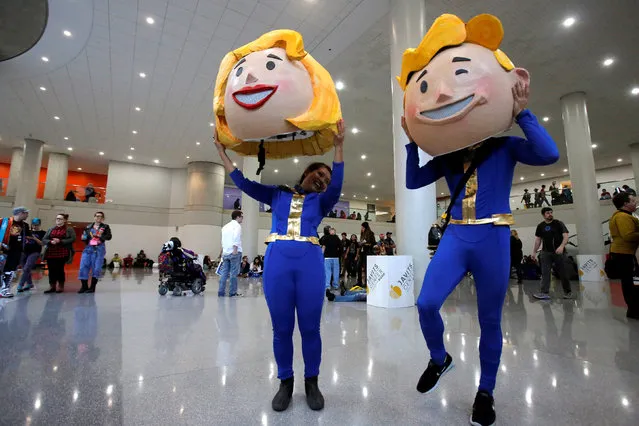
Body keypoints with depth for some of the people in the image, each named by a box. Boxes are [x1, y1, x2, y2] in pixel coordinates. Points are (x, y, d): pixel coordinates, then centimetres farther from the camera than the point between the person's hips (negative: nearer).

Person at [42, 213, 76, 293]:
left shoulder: (69, 229, 5)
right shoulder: (50, 229, 19)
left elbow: (72, 239, -8)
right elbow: (44, 240, 12)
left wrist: (60, 241, -16)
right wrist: (50, 242, -9)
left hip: (62, 254, -4)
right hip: (51, 253, 4)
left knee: (60, 269, -4)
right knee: (51, 270, 3)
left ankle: (61, 287, 7)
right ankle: (52, 287, 12)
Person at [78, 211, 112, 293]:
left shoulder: (105, 227, 5)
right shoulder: (88, 227, 15)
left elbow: (109, 237, -6)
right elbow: (84, 237, 23)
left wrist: (100, 236, -19)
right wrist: (84, 238, 2)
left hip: (99, 249, -3)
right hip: (88, 248, 4)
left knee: (96, 268, -4)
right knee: (83, 266, -3)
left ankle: (92, 287, 5)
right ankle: (84, 286, 8)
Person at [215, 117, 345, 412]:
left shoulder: (321, 201, 16)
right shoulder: (277, 194, 18)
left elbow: (336, 187, -4)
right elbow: (244, 183, 14)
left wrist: (338, 147, -12)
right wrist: (222, 152, 15)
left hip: (310, 263, 0)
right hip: (277, 261, 1)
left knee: (310, 327, 7)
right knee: (281, 328, 8)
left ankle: (311, 382, 27)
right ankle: (285, 382, 28)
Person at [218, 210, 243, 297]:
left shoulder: (225, 226, 20)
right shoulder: (237, 225, -3)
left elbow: (223, 240, 19)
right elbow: (236, 238, -16)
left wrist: (223, 251, 20)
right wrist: (235, 250, -18)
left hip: (225, 253, 7)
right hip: (234, 252, -7)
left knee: (224, 273, 7)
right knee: (234, 273, -3)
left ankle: (221, 292, 7)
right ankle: (232, 292, 0)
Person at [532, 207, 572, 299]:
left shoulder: (559, 223, 0)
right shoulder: (540, 226, 8)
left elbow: (565, 236, -9)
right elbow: (538, 240, 13)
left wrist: (562, 246, -26)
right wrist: (534, 251, 10)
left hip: (559, 252, -2)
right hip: (546, 252, 2)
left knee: (563, 273, 7)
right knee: (545, 273, -4)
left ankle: (568, 292, 24)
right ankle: (544, 293, -6)